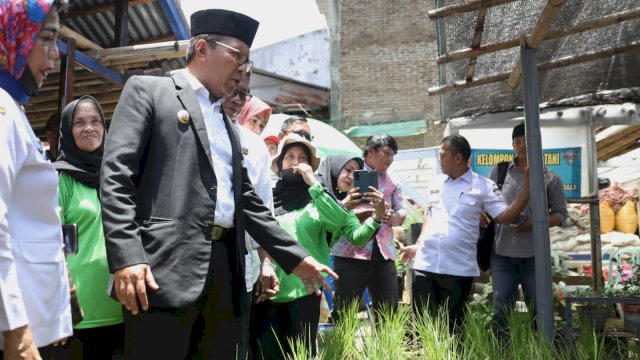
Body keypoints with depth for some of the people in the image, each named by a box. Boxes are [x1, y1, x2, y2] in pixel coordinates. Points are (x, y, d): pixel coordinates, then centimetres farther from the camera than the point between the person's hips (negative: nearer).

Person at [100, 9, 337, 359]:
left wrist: (294, 256, 21)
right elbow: (116, 174, -6)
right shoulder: (147, 90, 5)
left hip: (225, 269, 7)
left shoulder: (225, 121, 24)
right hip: (165, 266, -6)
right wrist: (126, 258, -17)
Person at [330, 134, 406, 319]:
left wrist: (393, 216, -8)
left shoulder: (392, 182, 19)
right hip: (350, 252, -4)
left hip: (383, 253, 5)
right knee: (343, 311, -3)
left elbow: (402, 213, 14)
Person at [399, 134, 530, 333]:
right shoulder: (435, 184, 11)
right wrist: (417, 246, 15)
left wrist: (527, 187, -16)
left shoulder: (483, 187, -3)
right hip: (425, 264, 4)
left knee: (452, 327, 7)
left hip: (459, 269, -4)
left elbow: (506, 217, -9)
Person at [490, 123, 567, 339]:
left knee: (538, 309, 9)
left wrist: (535, 223, -14)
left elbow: (560, 214, 4)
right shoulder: (498, 172, 5)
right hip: (502, 252, 1)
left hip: (534, 254, -1)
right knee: (501, 310, 5)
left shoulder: (550, 178, 1)